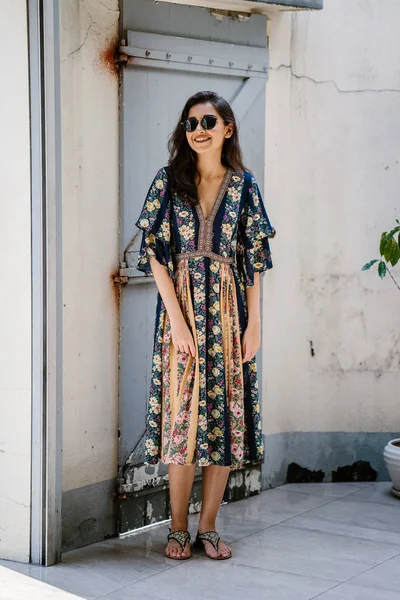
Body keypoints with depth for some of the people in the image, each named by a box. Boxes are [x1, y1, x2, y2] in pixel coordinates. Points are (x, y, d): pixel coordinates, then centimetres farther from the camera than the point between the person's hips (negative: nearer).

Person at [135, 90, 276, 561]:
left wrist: (253, 323, 0)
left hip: (228, 309, 2)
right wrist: (178, 321, -12)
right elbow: (155, 255, -4)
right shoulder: (169, 181, 1)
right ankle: (178, 529, 10)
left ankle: (208, 527, 13)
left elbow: (253, 259, 6)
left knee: (226, 416, 2)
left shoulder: (243, 185, 6)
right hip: (182, 305, -2)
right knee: (183, 414, -1)